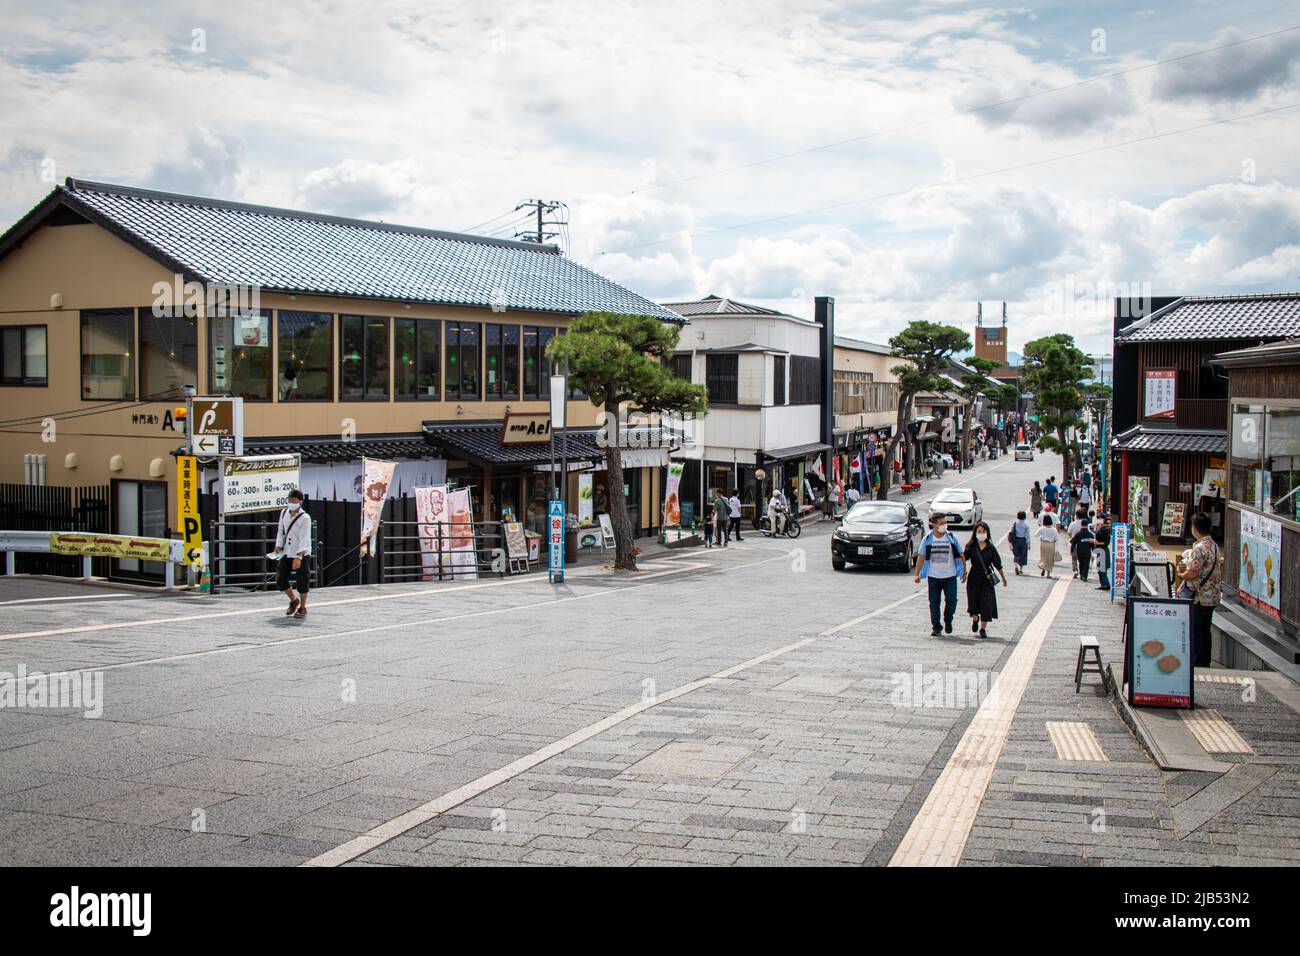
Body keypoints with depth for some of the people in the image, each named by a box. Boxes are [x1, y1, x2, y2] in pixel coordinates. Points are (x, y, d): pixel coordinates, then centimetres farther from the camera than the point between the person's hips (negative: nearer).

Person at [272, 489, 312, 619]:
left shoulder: (305, 518, -15)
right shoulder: (284, 513, 3)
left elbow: (304, 539, -19)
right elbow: (280, 531, 11)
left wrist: (298, 557, -26)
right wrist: (278, 547, 0)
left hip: (302, 554, -5)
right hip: (287, 553, 6)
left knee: (302, 581, -1)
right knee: (280, 579, 3)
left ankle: (302, 608, 15)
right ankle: (294, 600, 27)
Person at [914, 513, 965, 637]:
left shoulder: (952, 537, 2)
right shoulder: (927, 539, 0)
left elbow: (960, 555, 7)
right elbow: (921, 557, 0)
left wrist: (964, 572, 5)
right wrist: (917, 575, -6)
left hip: (950, 576, 0)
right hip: (933, 576, 0)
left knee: (951, 600, -7)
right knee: (934, 603, 2)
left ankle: (948, 621, 19)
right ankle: (935, 628, 12)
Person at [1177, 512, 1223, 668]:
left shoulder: (1200, 548, -19)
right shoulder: (1214, 546, 10)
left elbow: (1192, 573, -22)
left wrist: (1182, 574, -3)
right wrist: (1187, 566, 11)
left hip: (1198, 598, -9)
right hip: (1211, 597, 9)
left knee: (1195, 631, 0)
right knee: (1205, 630, 16)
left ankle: (1197, 663, 4)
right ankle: (1205, 662, 22)